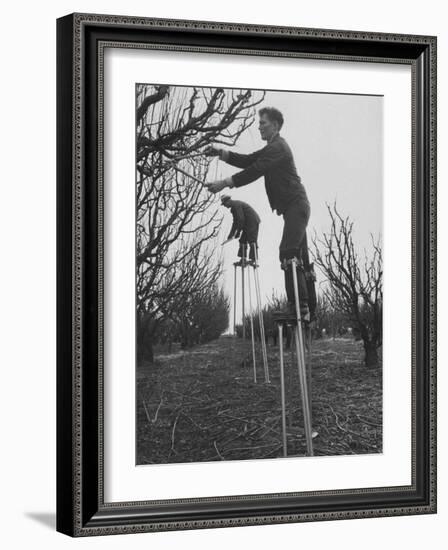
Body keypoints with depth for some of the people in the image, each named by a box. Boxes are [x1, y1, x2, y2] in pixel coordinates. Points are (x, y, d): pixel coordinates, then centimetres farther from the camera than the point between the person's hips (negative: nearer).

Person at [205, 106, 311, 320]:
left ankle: (300, 308, -25)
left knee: (288, 254, -20)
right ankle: (301, 309, 10)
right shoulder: (272, 148, 23)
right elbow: (249, 161, 17)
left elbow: (256, 171, -19)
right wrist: (221, 153, 5)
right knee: (291, 259, 9)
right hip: (294, 208, 11)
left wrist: (225, 183, -18)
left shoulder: (278, 147, -11)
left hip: (296, 206, -11)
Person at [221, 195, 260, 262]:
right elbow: (235, 222, 22)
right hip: (248, 224, 11)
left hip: (253, 221, -11)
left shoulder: (236, 205, -15)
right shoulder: (233, 207, 18)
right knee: (243, 240, 8)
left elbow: (241, 220, -20)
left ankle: (254, 260, -19)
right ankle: (243, 259, 6)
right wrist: (231, 234, 19)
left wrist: (238, 232, -16)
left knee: (252, 240, -15)